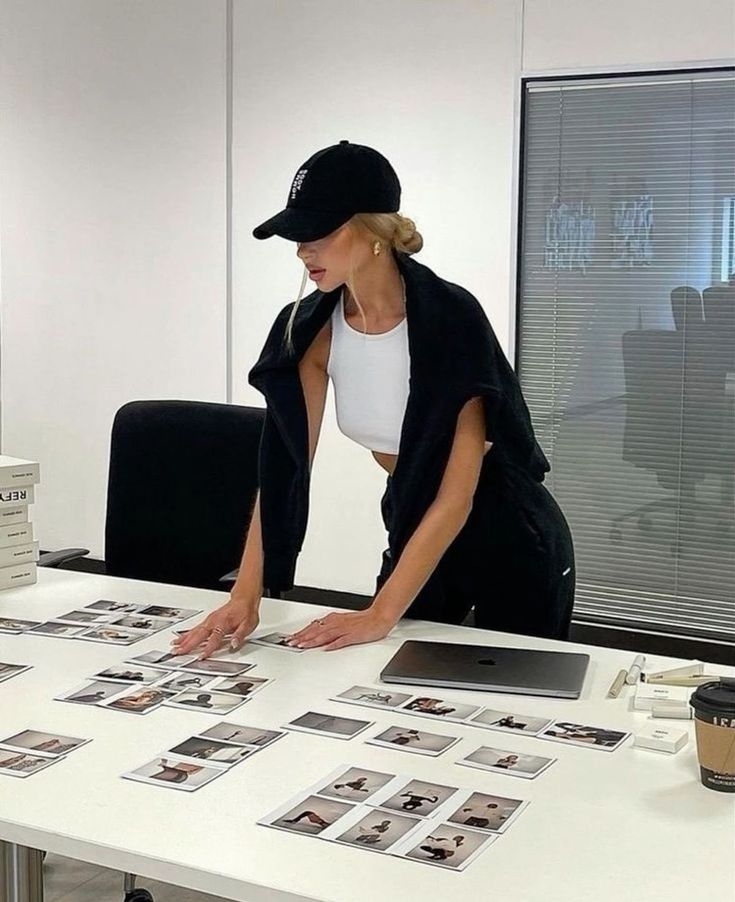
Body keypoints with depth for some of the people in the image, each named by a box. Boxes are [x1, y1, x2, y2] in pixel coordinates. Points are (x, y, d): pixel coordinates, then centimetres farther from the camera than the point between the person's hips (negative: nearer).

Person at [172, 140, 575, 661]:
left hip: (509, 539, -5)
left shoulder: (451, 318, -28)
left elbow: (457, 493, -28)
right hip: (416, 529, 5)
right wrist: (245, 596, -23)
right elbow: (283, 466, -14)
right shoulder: (312, 328, -12)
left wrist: (381, 615, -30)